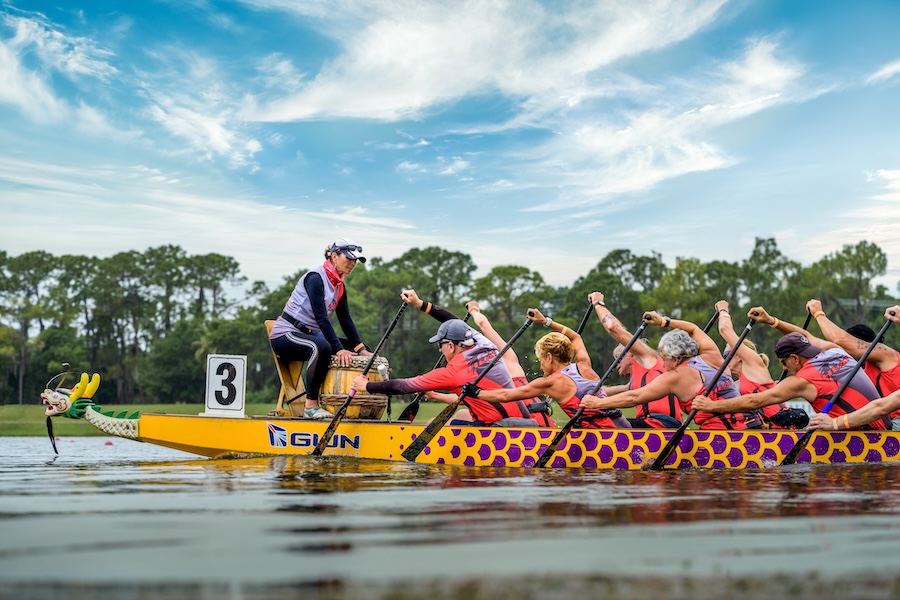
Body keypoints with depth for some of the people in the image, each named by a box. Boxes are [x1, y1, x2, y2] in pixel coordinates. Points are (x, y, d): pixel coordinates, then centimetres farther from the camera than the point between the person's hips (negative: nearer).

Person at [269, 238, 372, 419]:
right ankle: (311, 406, -31)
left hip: (309, 334, 10)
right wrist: (339, 349, -31)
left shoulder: (340, 286, 9)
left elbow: (346, 320, 7)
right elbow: (321, 318, -25)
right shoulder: (315, 278, -17)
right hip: (285, 334, -10)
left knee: (354, 350, 4)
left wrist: (361, 349, -5)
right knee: (322, 347, -38)